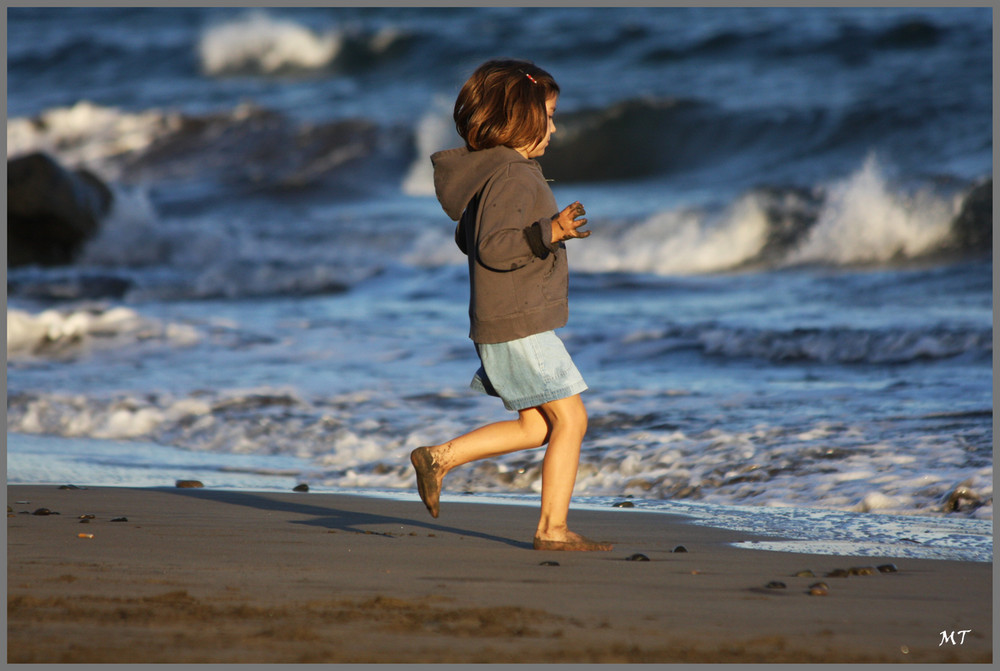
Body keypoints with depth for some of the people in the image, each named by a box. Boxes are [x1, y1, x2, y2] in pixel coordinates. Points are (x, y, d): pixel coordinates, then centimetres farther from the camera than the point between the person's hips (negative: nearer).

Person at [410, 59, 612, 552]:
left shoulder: (488, 171, 13)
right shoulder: (513, 177, -18)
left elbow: (468, 238, 23)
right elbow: (493, 247, -27)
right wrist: (548, 232, -38)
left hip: (500, 327, 10)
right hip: (521, 325, -10)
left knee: (537, 426, 14)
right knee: (570, 418, -4)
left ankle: (439, 457, 10)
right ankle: (552, 529, -2)